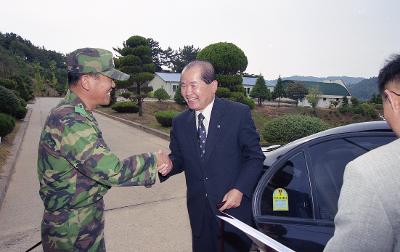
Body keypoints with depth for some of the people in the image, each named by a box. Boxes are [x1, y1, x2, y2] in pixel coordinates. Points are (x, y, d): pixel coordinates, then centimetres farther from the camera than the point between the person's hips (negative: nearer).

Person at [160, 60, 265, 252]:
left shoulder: (239, 113, -10)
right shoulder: (179, 123, 3)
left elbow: (255, 157, -6)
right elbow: (178, 158, 8)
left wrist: (240, 189, -17)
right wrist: (169, 165, -15)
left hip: (234, 206, -3)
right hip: (199, 211, 4)